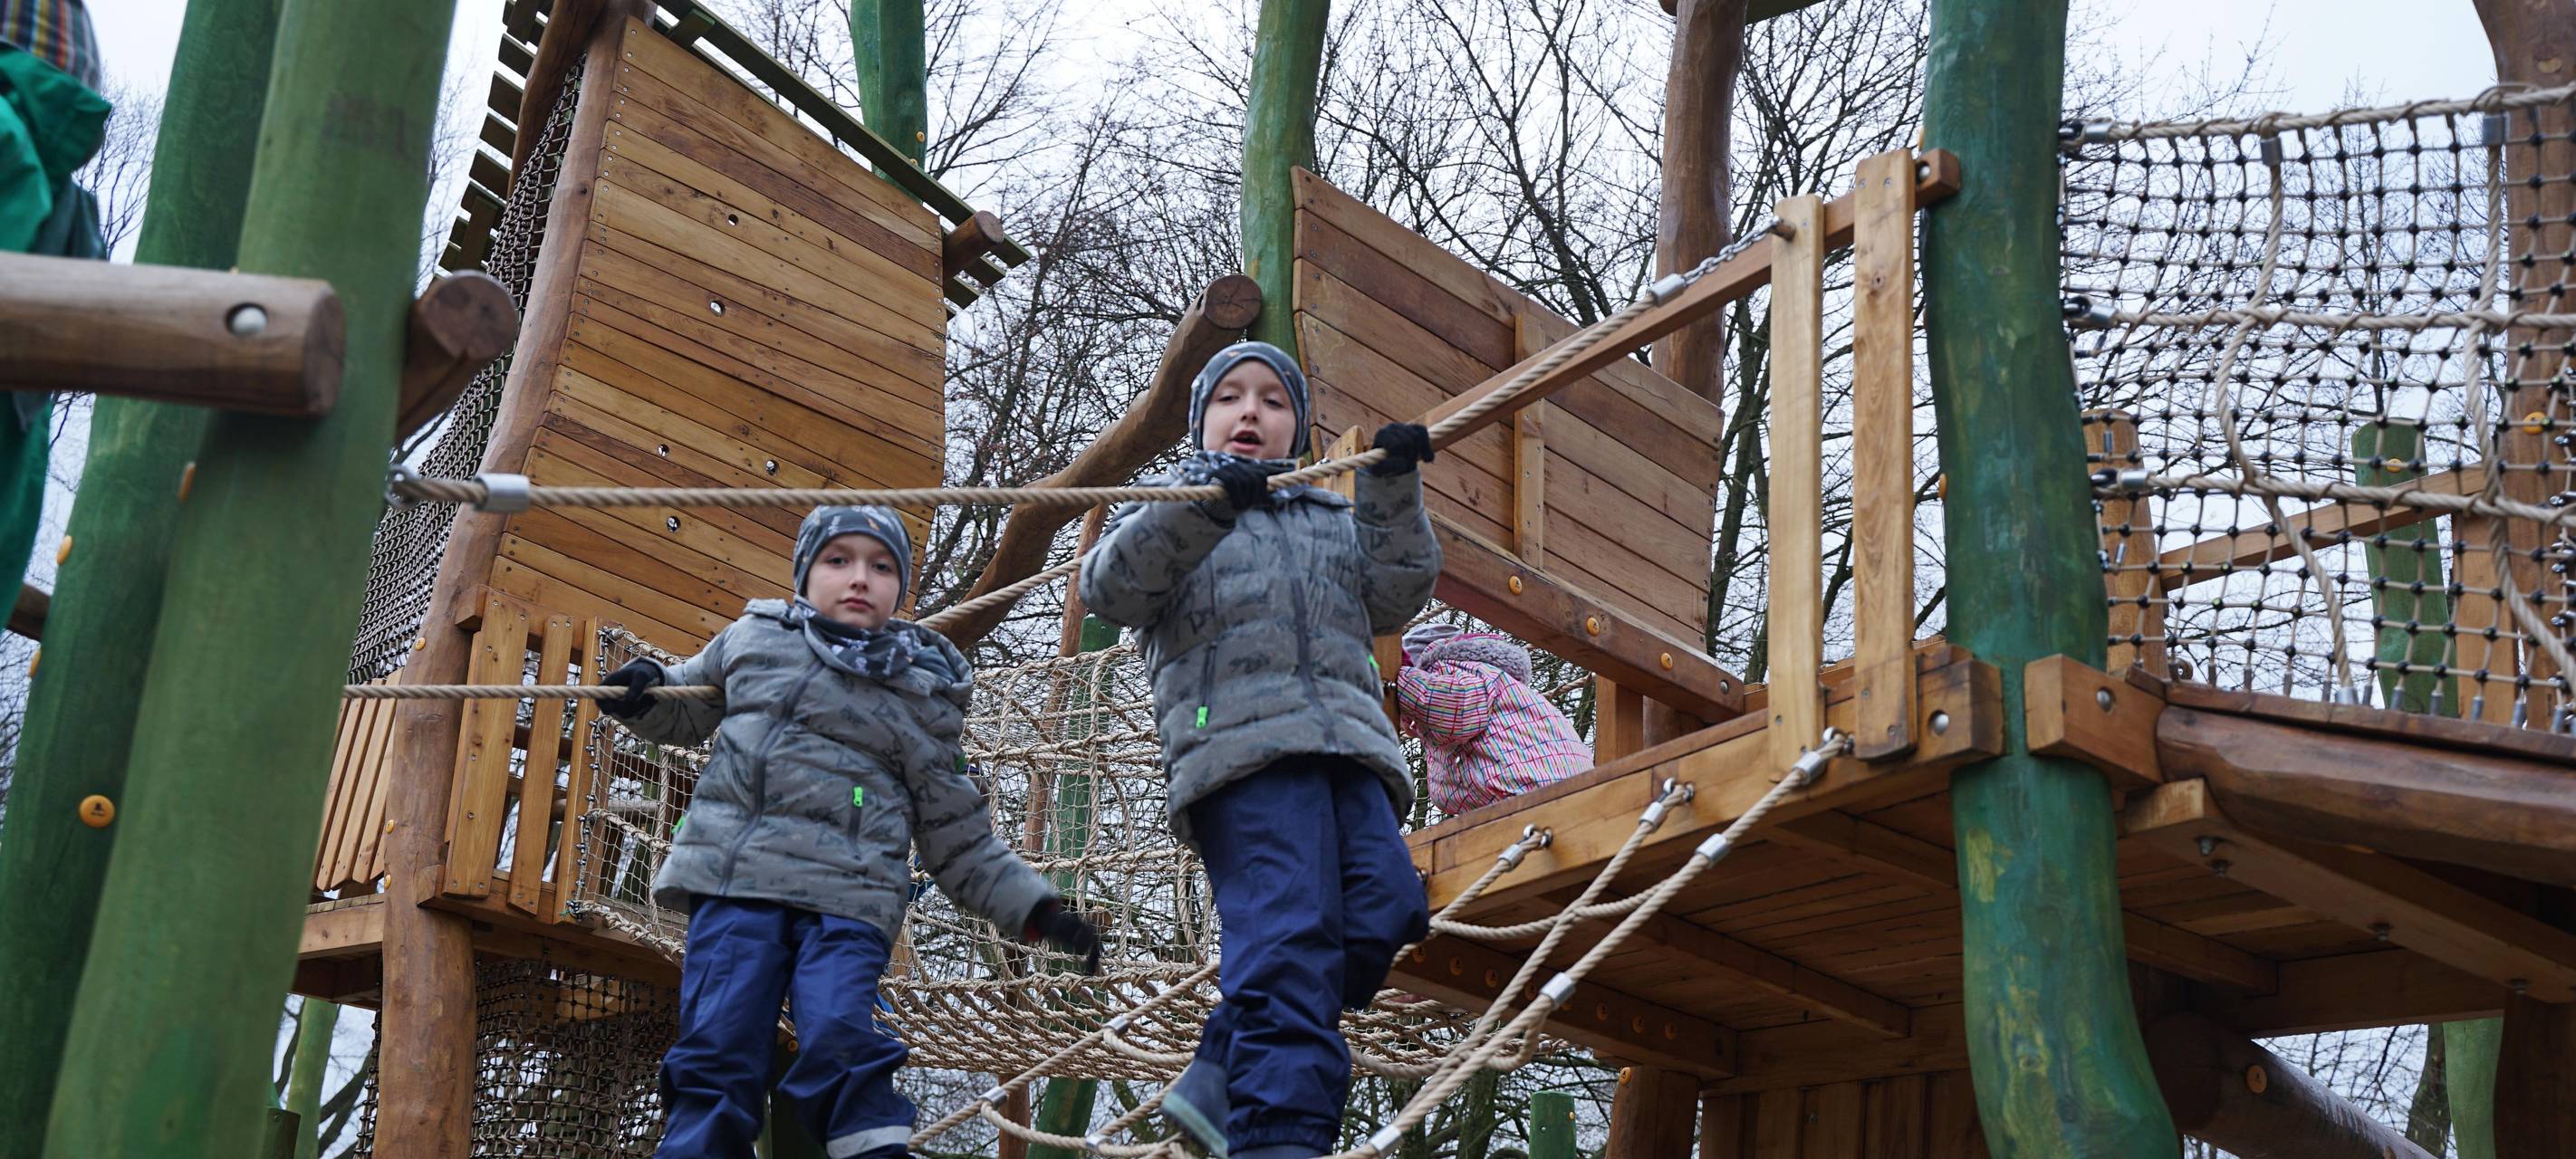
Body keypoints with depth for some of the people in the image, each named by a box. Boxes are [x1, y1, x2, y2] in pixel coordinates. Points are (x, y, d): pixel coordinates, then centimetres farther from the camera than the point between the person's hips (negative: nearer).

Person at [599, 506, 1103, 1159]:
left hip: (848, 891, -2)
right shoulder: (753, 638, 19)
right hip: (734, 880, 2)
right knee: (718, 1050, -11)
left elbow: (957, 838, 17)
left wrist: (1037, 910, 8)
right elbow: (687, 708, 36)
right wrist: (646, 691, 13)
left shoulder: (921, 691, 15)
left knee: (839, 1043, -23)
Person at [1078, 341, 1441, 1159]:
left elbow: (1394, 595, 18)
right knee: (1288, 938, -22)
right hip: (1240, 748, -4)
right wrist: (1201, 504, -13)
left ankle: (1223, 1080, -13)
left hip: (1350, 751, 4)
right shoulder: (1165, 516, 24)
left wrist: (1394, 493, 4)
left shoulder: (1335, 520, 35)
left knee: (1384, 909, -19)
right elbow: (1110, 589, 2)